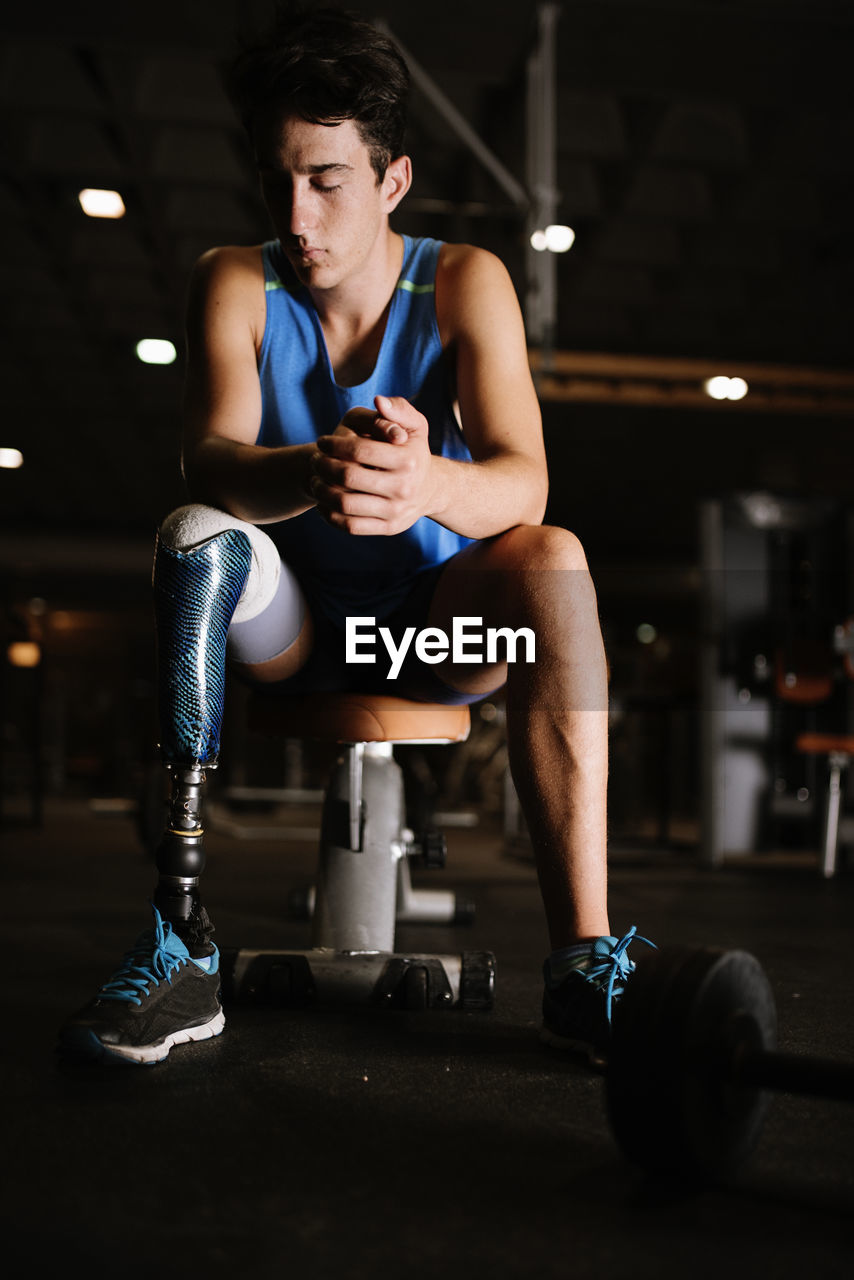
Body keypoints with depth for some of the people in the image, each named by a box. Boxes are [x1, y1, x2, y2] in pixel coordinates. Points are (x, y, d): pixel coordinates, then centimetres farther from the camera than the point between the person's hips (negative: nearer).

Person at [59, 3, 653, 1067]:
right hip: (292, 628, 1)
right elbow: (210, 461, -23)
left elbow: (523, 485, -22)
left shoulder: (464, 282, -8)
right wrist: (314, 473, -47)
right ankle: (180, 948, -32)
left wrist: (427, 481, -47)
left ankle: (582, 961, -33)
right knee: (196, 537, -29)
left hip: (442, 628, 0)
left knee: (552, 558, -29)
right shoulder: (234, 284, -5)